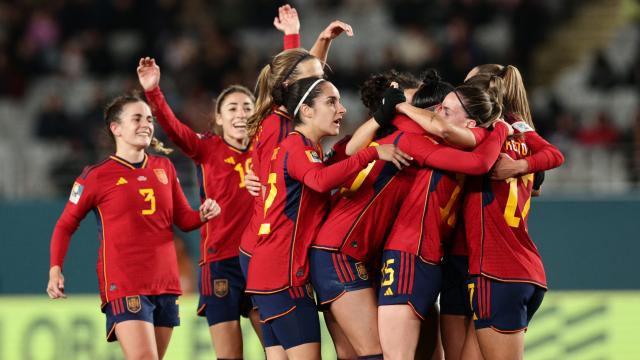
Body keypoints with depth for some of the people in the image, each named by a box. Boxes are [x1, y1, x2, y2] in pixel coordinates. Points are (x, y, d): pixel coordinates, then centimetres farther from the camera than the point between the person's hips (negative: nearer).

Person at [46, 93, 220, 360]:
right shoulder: (97, 175, -2)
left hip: (165, 282, 6)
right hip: (123, 285, -6)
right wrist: (55, 269, -8)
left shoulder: (164, 168, 12)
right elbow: (66, 225, 4)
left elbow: (183, 218, 18)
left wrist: (203, 215, -5)